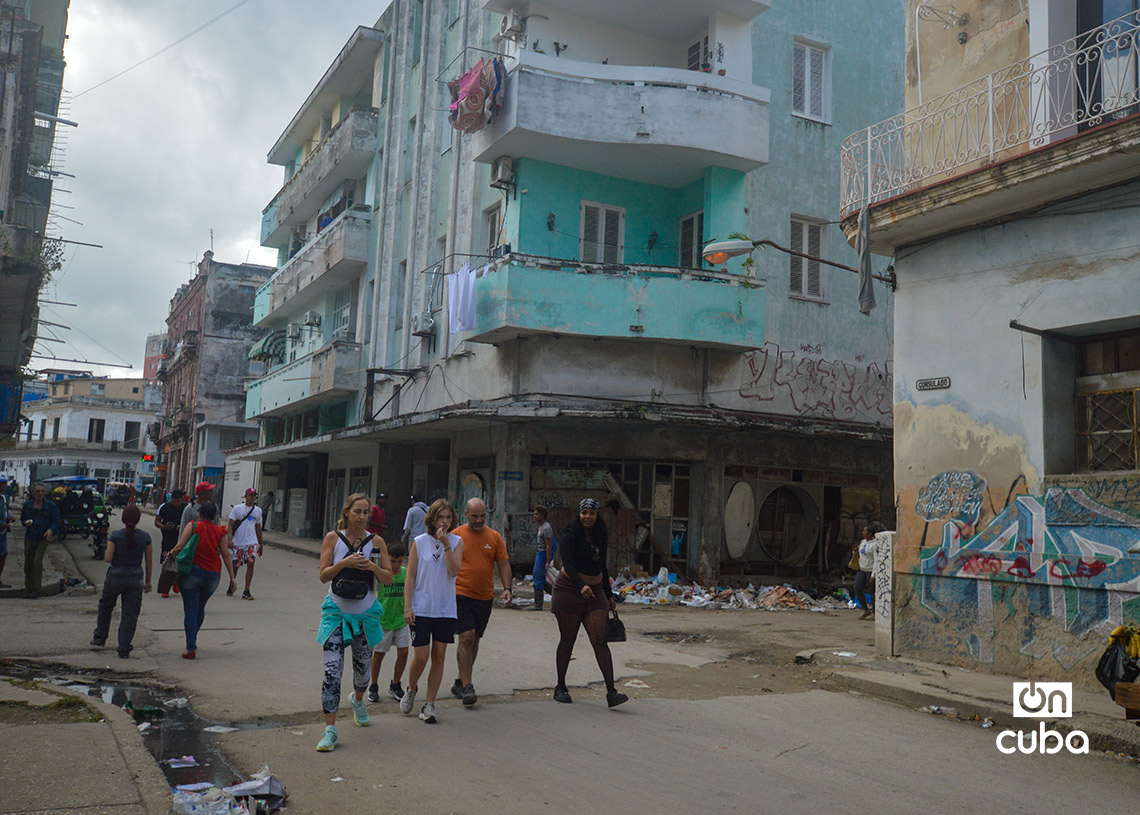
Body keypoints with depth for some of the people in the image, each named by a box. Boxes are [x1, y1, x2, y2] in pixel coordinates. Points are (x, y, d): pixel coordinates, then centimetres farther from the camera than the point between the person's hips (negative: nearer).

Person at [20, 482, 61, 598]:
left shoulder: (51, 505, -1)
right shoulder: (27, 505, 7)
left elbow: (57, 520, 0)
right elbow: (22, 518, 18)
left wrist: (51, 530, -18)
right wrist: (26, 522, -6)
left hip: (43, 538, -4)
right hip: (29, 538, 4)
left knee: (37, 562, -14)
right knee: (28, 563, 5)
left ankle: (36, 590, -9)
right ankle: (28, 590, 17)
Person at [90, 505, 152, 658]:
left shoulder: (115, 536, -10)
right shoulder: (145, 537, -4)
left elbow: (108, 558, -12)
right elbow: (149, 561, 1)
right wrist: (148, 581, 11)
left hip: (116, 576, -1)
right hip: (136, 577, 1)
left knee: (105, 606, 25)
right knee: (130, 613, 5)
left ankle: (100, 637, 36)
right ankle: (124, 649, 4)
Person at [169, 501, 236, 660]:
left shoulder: (192, 526, -3)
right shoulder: (220, 532, 3)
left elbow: (179, 547, -10)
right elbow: (226, 555, 3)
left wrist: (170, 554, 10)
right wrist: (232, 577, 5)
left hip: (192, 572, -3)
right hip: (213, 575, 3)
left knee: (190, 611, -1)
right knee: (200, 608, 22)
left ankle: (191, 648, -7)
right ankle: (193, 639, 37)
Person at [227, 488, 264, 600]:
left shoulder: (258, 511, 11)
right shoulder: (237, 509, 1)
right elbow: (230, 524, -3)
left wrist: (261, 544, 20)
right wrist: (230, 538, -17)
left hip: (252, 542, 2)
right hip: (238, 542, -2)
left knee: (250, 564, -12)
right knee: (235, 566, 7)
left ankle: (246, 592, -10)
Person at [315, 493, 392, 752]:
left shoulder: (376, 542, -1)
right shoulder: (333, 538, -3)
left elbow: (388, 579, -1)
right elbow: (323, 575, -8)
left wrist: (373, 567, -20)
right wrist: (344, 563, -24)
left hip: (365, 612, 2)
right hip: (336, 611, -1)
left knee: (362, 668, 14)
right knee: (332, 670, -12)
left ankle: (358, 701, 47)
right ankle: (330, 729, -7)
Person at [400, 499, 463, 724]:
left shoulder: (457, 542, 3)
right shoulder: (420, 542, 0)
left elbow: (454, 571, -11)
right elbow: (410, 576, 0)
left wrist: (446, 545, -16)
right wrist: (407, 606, -6)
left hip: (446, 610, 2)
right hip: (421, 609, -2)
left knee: (439, 657, 3)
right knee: (421, 656, -4)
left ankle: (429, 704, 13)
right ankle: (411, 689, 25)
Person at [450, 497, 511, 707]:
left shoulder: (495, 537, 5)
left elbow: (504, 564, 7)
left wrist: (507, 588, -5)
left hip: (485, 597, 4)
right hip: (461, 594, -4)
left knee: (474, 640, 11)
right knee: (466, 638, -13)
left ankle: (460, 682, 24)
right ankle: (467, 687, -10)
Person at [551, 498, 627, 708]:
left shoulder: (601, 537, 8)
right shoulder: (570, 535, -8)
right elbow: (567, 564, -19)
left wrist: (609, 596, 19)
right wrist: (581, 586, -35)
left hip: (595, 592, 4)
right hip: (569, 589, -4)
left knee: (600, 641, -7)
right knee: (567, 640, 6)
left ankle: (611, 691, -12)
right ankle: (560, 687, 22)